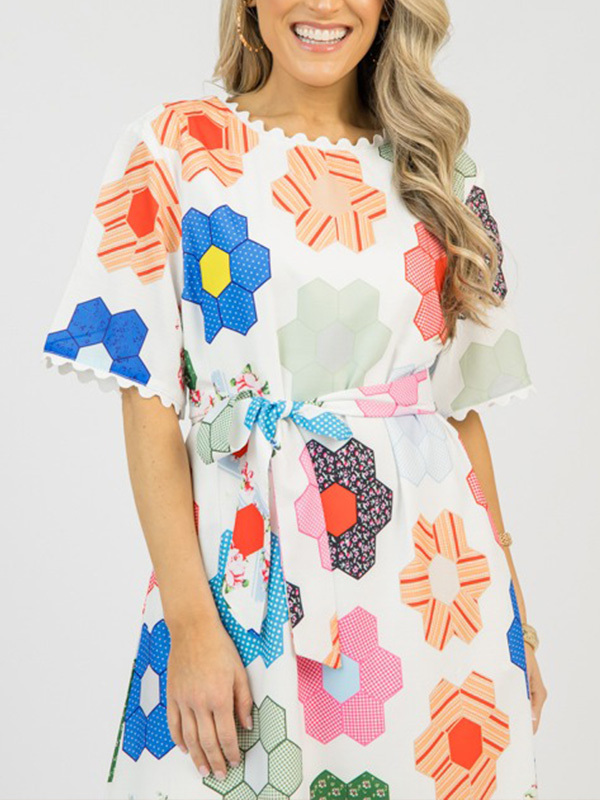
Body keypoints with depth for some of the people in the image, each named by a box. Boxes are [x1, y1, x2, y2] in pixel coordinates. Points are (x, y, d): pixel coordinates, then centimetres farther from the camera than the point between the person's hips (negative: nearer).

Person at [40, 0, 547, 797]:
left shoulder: (436, 169, 9)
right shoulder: (174, 147, 0)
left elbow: (465, 405, 10)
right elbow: (149, 402, -5)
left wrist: (513, 622, 6)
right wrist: (191, 619, -14)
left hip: (431, 573, 3)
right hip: (245, 563, -2)